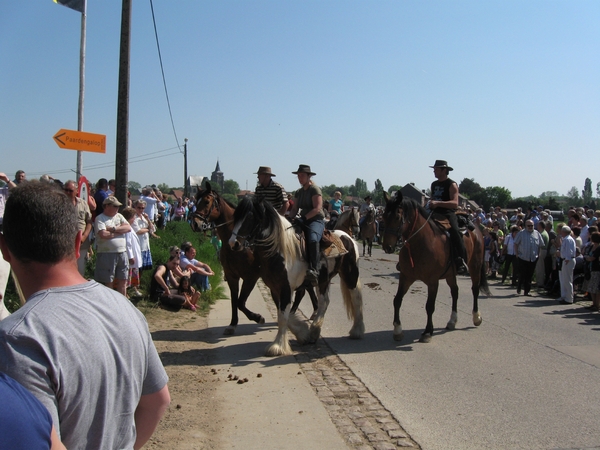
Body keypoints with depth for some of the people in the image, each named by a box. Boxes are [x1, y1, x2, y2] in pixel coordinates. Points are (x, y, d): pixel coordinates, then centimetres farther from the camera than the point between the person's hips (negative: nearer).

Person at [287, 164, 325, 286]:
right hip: (304, 220, 8)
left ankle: (314, 270, -41)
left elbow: (317, 208, -15)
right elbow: (295, 209, 15)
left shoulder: (315, 189, -5)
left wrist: (304, 218, -25)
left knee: (312, 239, -36)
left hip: (317, 220, -8)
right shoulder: (298, 192, 18)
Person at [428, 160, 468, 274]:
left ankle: (462, 262, -31)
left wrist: (438, 203, -28)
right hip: (435, 215, 8)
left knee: (454, 231, -34)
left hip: (448, 214, -8)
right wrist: (430, 205, 12)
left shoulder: (451, 185, -5)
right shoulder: (434, 185, 17)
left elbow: (455, 204, -18)